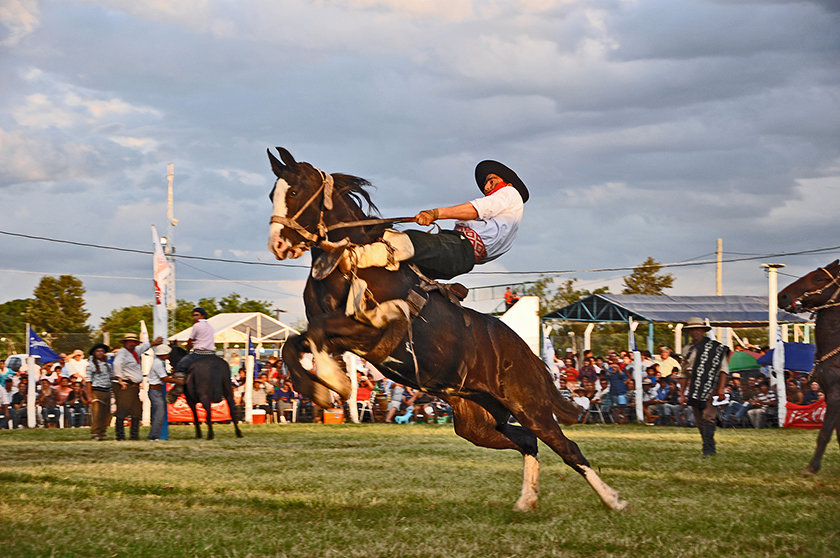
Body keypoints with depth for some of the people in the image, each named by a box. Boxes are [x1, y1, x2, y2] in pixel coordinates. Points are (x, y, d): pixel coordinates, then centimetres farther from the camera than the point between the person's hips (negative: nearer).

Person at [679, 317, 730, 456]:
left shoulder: (716, 347, 1)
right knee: (699, 421, 5)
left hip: (710, 387, -5)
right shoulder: (687, 350, 15)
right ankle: (711, 448, 14)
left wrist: (721, 388, -12)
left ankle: (708, 448, -18)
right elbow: (683, 374, 20)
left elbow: (723, 369, -2)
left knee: (709, 417, -16)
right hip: (694, 389, 5)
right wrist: (682, 394, 15)